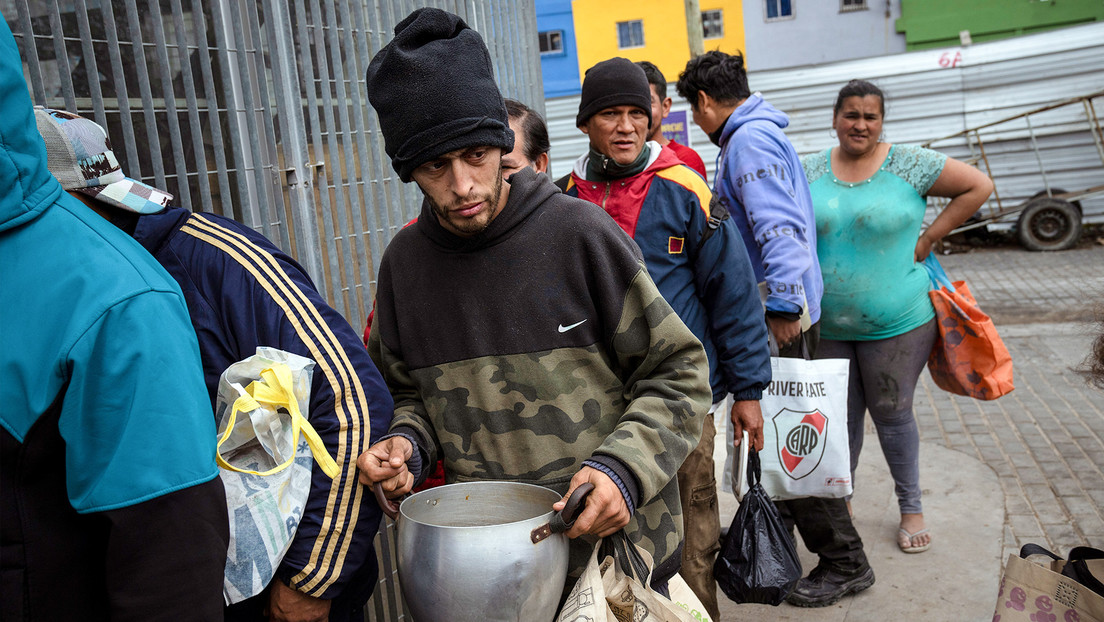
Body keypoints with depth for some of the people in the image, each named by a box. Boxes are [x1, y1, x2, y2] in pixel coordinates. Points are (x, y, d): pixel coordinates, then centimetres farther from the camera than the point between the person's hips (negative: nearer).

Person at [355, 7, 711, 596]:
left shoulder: (578, 232, -13)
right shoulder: (404, 263, -1)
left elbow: (677, 373, -8)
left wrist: (623, 468, -21)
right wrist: (405, 441, -6)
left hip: (618, 543, -3)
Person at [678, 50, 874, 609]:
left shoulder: (749, 140, -15)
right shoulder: (757, 134, 18)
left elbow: (779, 229, -26)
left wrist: (783, 307, -26)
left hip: (779, 310, -10)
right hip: (771, 302, 10)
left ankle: (844, 563, 8)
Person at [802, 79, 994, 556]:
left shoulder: (909, 164, -4)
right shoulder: (809, 172, 3)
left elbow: (979, 185, 1)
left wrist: (929, 237, -4)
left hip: (896, 321, -2)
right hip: (827, 325, 2)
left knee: (891, 413, 8)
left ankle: (911, 508, 27)